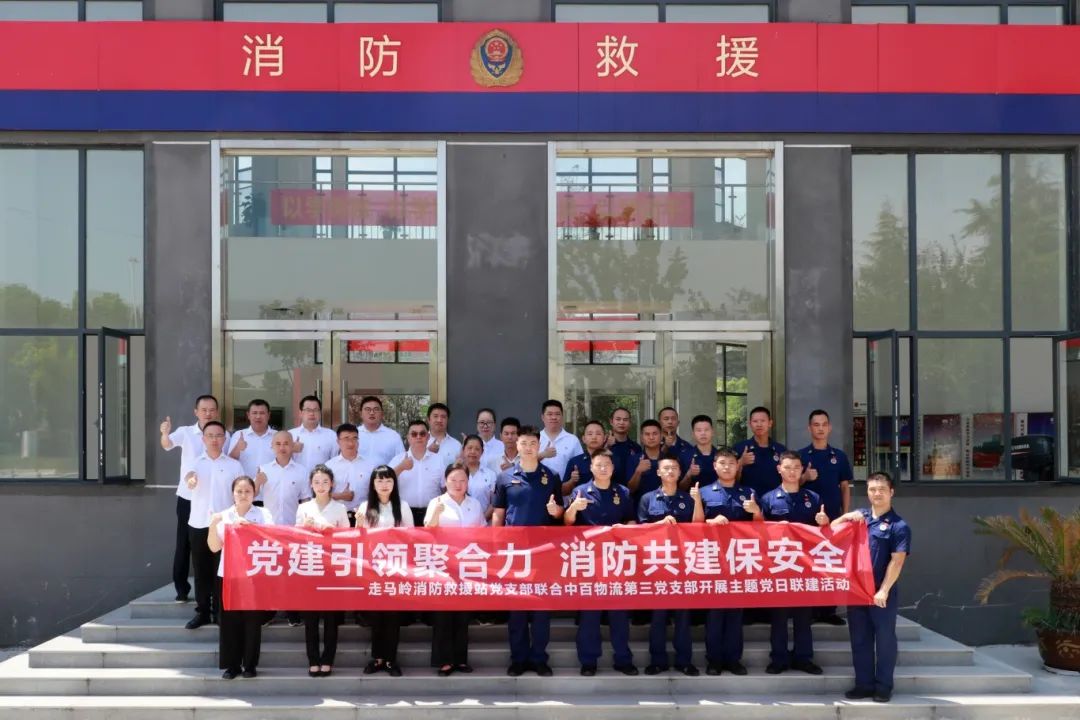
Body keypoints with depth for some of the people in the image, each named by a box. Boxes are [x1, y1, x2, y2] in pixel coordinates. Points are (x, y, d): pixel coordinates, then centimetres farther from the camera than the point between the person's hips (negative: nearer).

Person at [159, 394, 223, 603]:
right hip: (188, 497, -1)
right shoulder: (185, 432, -5)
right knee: (184, 544, 5)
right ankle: (181, 588, 15)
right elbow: (167, 445, -24)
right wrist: (165, 433, -44)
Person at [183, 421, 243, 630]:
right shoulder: (196, 463, 5)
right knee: (201, 571, 6)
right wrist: (190, 478, -44)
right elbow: (189, 474, -19)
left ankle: (221, 612, 10)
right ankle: (202, 612, 15)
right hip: (198, 524, 1)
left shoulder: (234, 465, 5)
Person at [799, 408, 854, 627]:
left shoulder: (839, 456, 9)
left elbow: (845, 487, 10)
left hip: (833, 517, 2)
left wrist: (845, 515, 2)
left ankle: (829, 610, 9)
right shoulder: (801, 455, 2)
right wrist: (805, 478, -18)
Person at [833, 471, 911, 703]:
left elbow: (897, 562, -11)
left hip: (883, 593, -4)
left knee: (884, 640, 5)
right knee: (860, 640, 10)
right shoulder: (858, 516, 8)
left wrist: (883, 591, -17)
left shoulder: (899, 526, -5)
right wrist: (845, 517, -7)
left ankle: (883, 686, 15)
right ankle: (864, 684, 20)